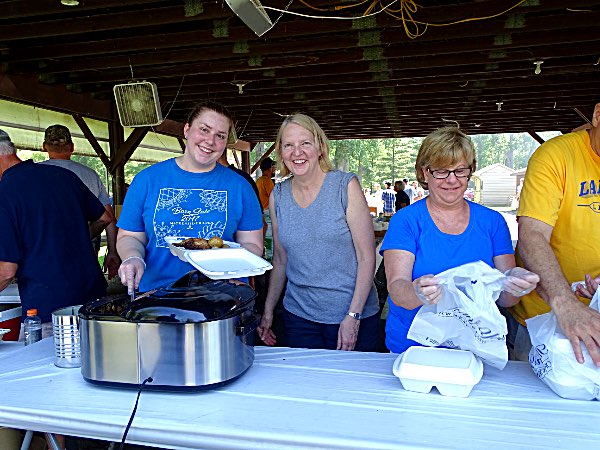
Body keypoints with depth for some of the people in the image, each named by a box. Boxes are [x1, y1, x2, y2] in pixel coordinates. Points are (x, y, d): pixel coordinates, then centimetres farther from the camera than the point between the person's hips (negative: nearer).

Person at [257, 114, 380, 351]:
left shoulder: (346, 186, -9)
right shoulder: (277, 196, 2)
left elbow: (367, 257, -10)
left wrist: (353, 316, -15)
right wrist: (267, 312, 9)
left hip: (353, 316, -3)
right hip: (299, 317, 3)